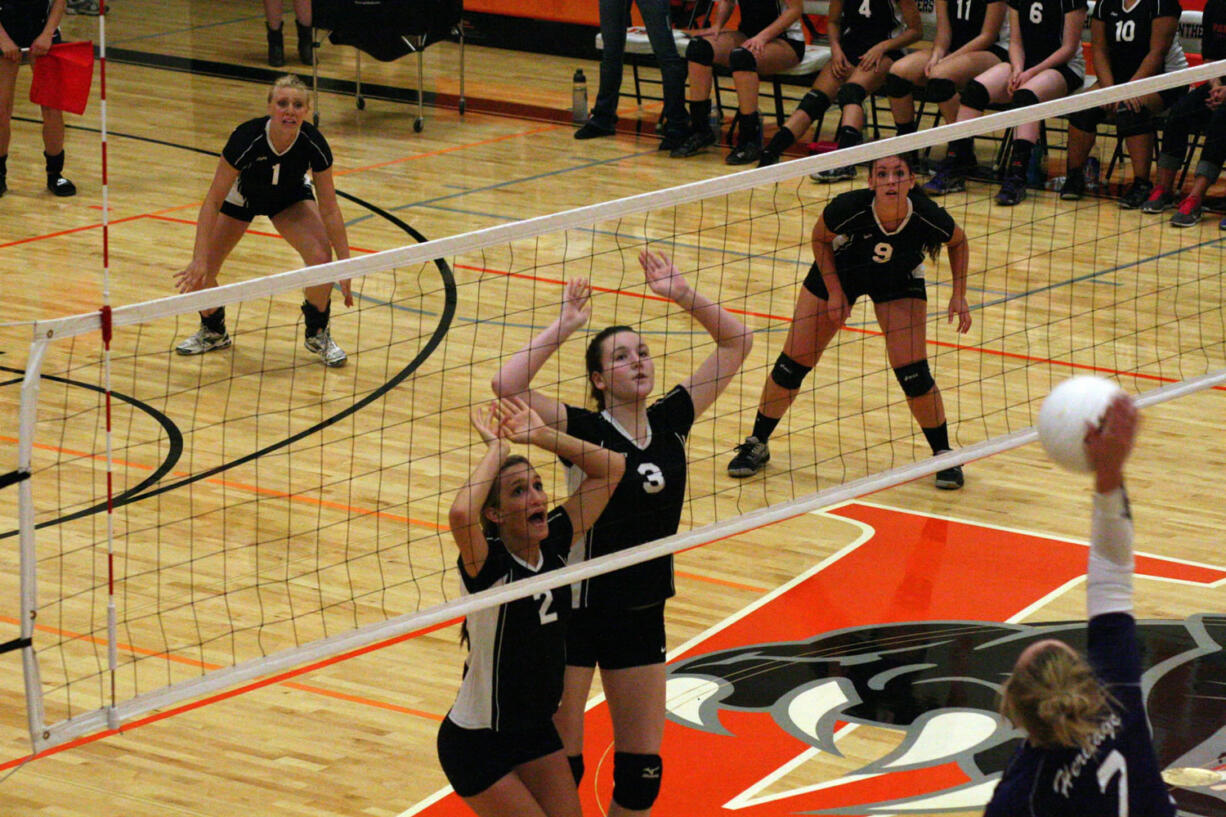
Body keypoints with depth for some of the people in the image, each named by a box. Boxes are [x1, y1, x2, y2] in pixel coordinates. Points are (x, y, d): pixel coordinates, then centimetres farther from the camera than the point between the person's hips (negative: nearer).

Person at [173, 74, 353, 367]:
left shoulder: (314, 144, -32)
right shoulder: (246, 139, -38)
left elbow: (329, 208, -22)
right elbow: (213, 202, -33)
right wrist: (200, 260, -40)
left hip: (290, 197, 1)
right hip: (241, 196, -1)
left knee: (321, 257, -23)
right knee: (200, 275, -9)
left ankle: (318, 334, 5)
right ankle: (213, 331, 26)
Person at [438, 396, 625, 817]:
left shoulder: (553, 543, -4)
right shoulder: (489, 564, -22)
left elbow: (611, 467, -1)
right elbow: (461, 514, -45)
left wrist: (539, 434, -13)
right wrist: (497, 446, -30)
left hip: (537, 731, 7)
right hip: (477, 743, -7)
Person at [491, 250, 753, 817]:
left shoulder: (671, 421, 1)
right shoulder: (585, 430, -13)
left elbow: (736, 343, 7)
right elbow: (507, 387, -28)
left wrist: (681, 294, -4)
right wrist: (563, 327, -23)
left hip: (643, 615, 5)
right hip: (577, 611, -5)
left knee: (642, 769, 10)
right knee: (558, 764, 0)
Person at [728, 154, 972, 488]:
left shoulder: (927, 217, -33)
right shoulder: (849, 207, -36)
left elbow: (958, 242, -8)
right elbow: (820, 238, -13)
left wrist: (959, 295, -13)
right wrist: (834, 291, -15)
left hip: (899, 282, 0)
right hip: (839, 273, 0)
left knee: (913, 374, -13)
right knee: (792, 365, 0)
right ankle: (757, 445, 20)